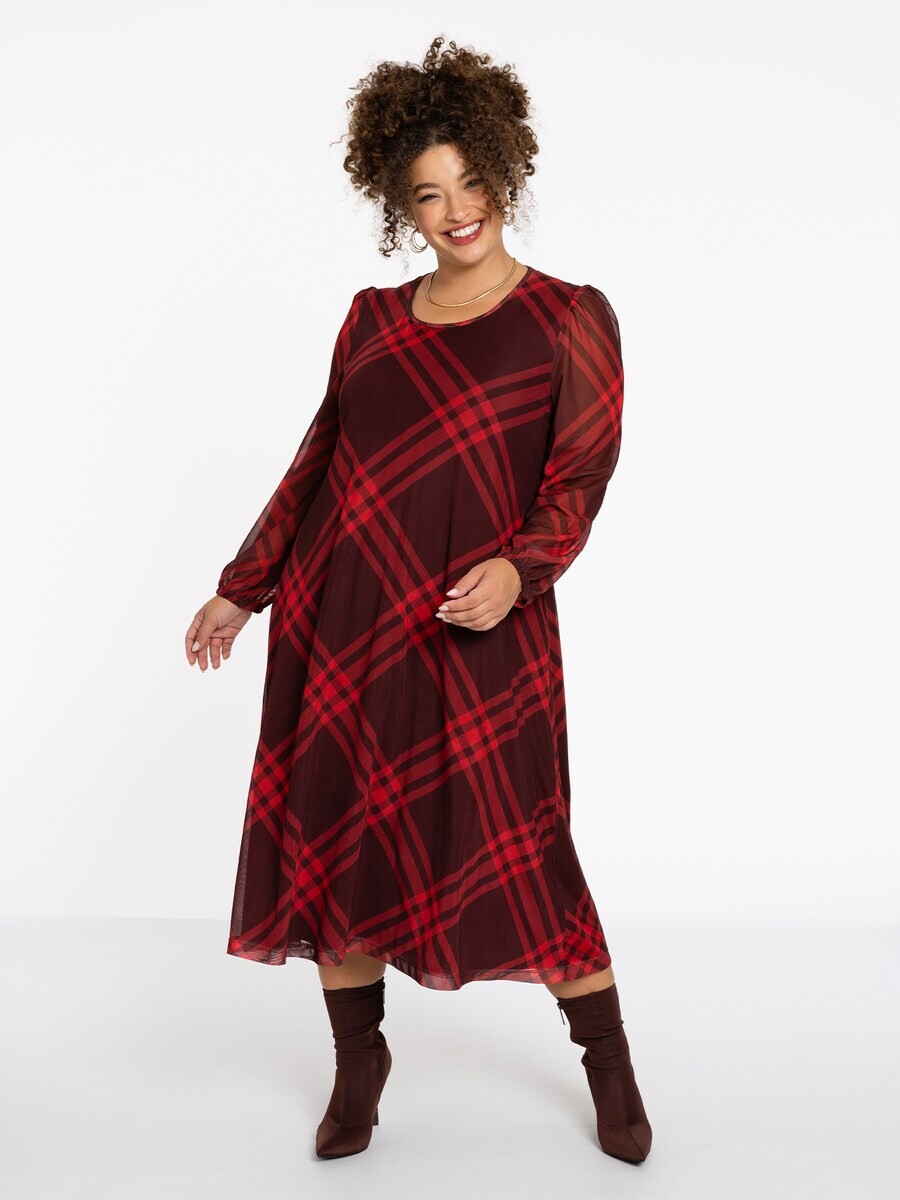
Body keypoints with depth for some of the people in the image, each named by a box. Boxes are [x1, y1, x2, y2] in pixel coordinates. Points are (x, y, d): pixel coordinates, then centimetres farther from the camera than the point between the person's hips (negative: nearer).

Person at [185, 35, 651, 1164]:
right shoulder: (373, 320, 11)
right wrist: (241, 588, 18)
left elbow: (579, 476, -5)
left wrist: (518, 567, -23)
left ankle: (609, 1065, 20)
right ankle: (357, 1068, 27)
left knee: (514, 849, -2)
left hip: (478, 627, -4)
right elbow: (317, 464, 16)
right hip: (340, 616, 4)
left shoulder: (569, 318, 1)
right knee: (331, 836, 7)